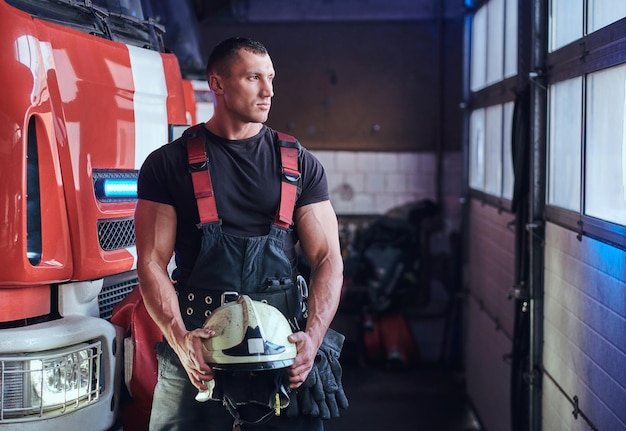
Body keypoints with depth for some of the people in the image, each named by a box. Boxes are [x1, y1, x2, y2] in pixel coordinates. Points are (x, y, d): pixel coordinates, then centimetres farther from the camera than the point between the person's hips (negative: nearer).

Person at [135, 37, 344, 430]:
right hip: (197, 356, -1)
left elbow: (327, 259, 4)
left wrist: (312, 337, -13)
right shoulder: (168, 164, 4)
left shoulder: (300, 165, 8)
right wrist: (179, 338, -17)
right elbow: (152, 263, -1)